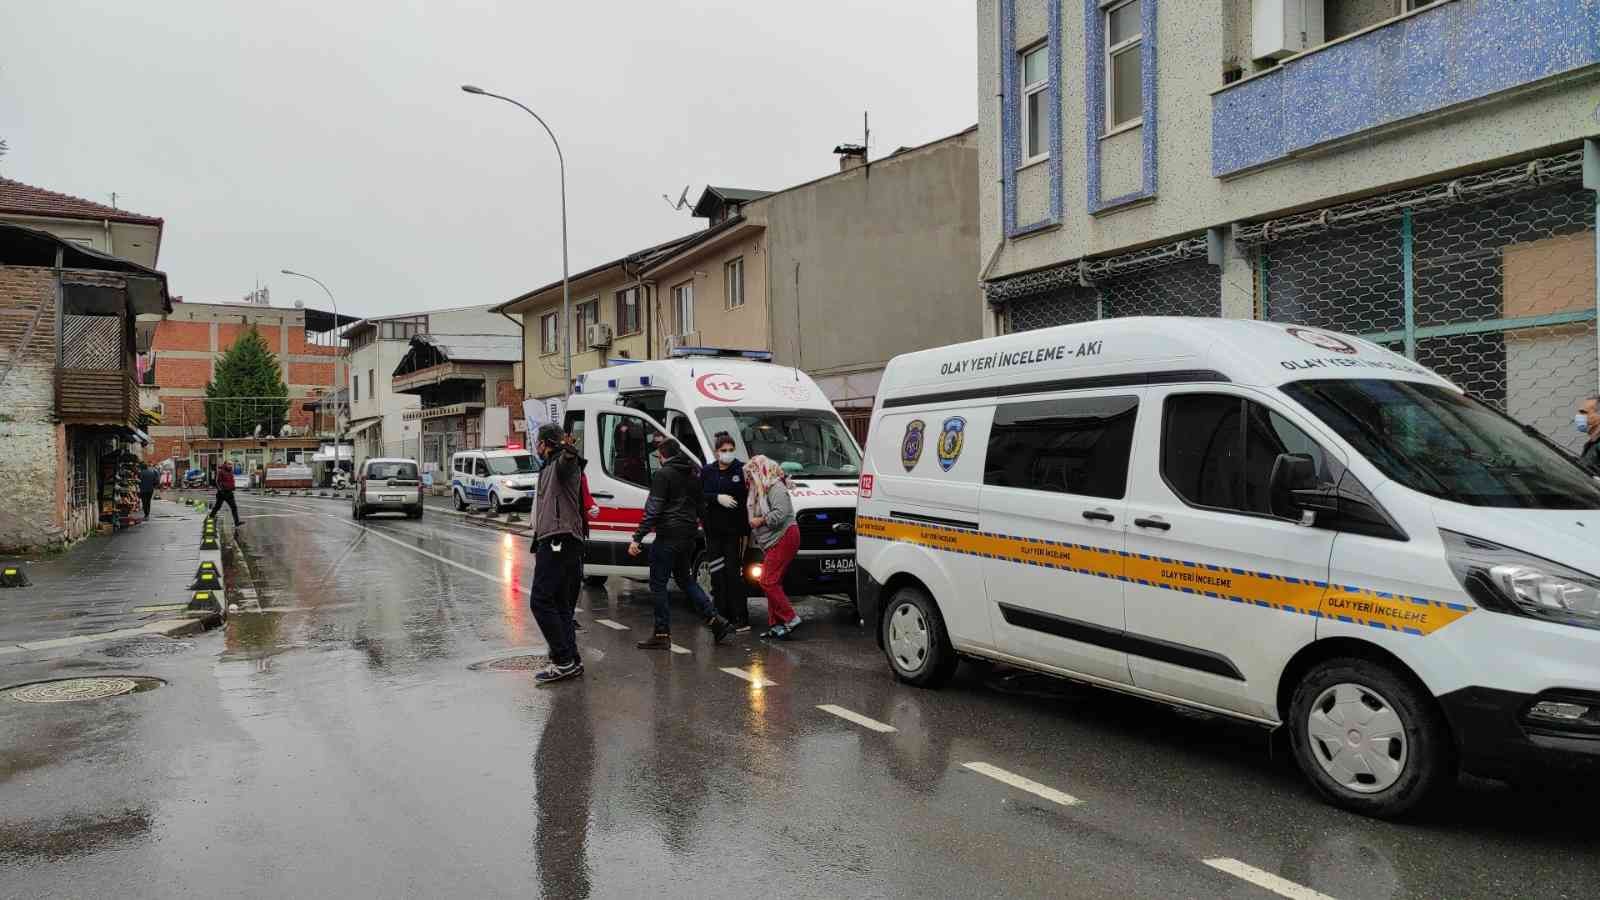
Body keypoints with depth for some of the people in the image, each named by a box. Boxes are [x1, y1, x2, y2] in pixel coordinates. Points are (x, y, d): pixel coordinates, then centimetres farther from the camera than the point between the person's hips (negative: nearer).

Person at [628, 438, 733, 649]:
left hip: (668, 536, -8)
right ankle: (716, 620, 15)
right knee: (684, 578, 21)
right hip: (689, 535, 8)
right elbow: (700, 505, 18)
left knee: (658, 583, 1)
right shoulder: (694, 473, 14)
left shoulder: (663, 474, -10)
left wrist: (637, 538, -16)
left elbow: (653, 510, -16)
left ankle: (662, 634, 1)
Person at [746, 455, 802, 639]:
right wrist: (753, 529, 12)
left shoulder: (775, 487, -12)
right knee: (772, 583, 9)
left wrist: (761, 520, -14)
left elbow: (781, 512, -24)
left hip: (784, 539, -10)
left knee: (768, 582, -14)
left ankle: (790, 617, -12)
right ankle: (776, 624, 12)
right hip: (773, 542, 10)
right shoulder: (761, 490, 20)